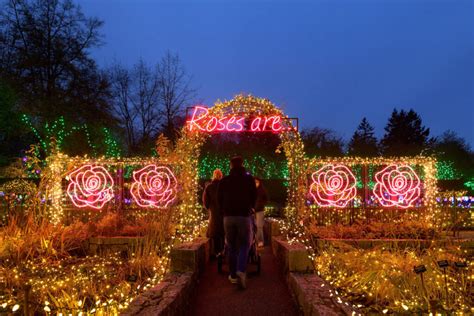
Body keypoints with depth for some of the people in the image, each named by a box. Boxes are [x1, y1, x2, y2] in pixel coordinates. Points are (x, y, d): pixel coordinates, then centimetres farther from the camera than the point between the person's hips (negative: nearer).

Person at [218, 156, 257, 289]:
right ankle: (241, 271, -16)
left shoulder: (223, 181, 8)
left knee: (231, 246, 11)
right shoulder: (249, 178, 3)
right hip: (244, 215, -2)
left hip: (228, 216, 2)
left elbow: (219, 199, 11)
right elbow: (254, 196, 8)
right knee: (244, 245, 4)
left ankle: (233, 275, 14)